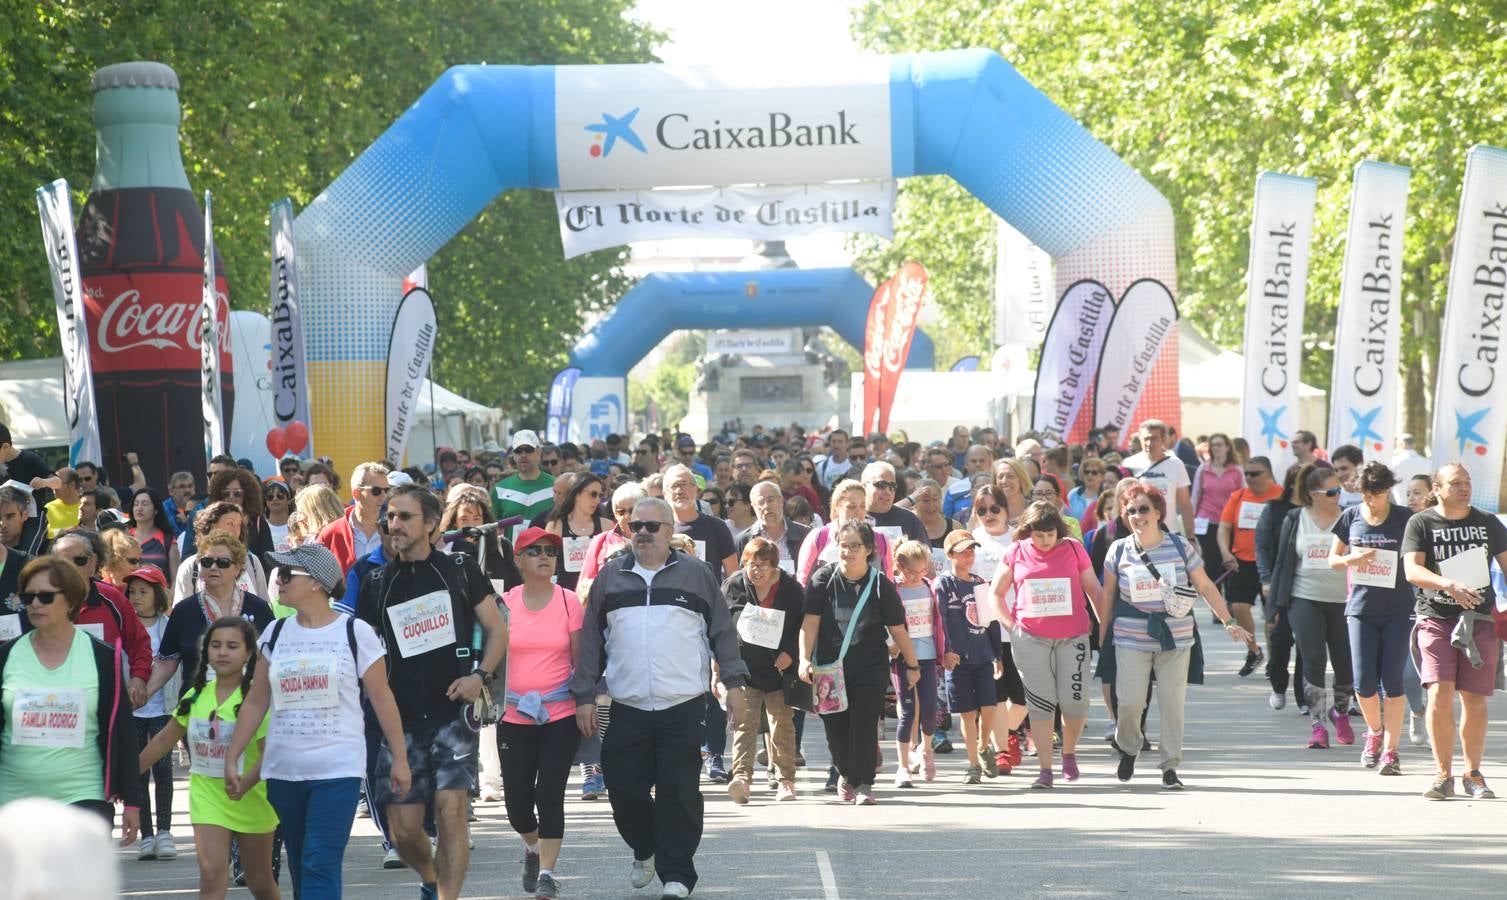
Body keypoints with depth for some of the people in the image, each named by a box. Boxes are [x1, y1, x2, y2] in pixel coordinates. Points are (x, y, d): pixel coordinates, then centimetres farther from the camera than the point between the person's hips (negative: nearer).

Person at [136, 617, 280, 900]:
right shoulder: (196, 696, 2)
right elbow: (164, 740, 13)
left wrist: (245, 783, -37)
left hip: (250, 799, -3)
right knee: (212, 875, -14)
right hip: (207, 798, 3)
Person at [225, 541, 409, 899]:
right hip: (283, 772, 5)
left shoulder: (355, 632, -3)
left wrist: (400, 758, 0)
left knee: (320, 866, -15)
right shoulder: (275, 635, 8)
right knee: (301, 868, 9)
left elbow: (382, 698, 1)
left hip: (338, 771, -5)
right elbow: (255, 702, 12)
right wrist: (232, 759, 8)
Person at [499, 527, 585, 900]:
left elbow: (581, 660, 3)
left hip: (561, 716, -2)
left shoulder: (569, 602, -1)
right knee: (517, 802, 4)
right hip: (515, 716, 2)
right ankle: (533, 846, 35)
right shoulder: (504, 604, 2)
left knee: (550, 795, -8)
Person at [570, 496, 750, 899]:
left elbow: (722, 631, 7)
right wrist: (584, 695, 7)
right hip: (628, 710, 2)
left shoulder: (696, 575, 6)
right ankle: (645, 850, 30)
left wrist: (733, 683, -1)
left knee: (679, 793, -4)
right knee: (625, 790, 3)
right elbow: (591, 640, 11)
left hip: (684, 707, -2)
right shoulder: (610, 577, 10)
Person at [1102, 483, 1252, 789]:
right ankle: (1128, 749, 22)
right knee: (1129, 701, -8)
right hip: (1131, 640, 0)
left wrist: (1229, 622, 5)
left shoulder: (1180, 547, 1)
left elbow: (1205, 586, 7)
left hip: (1175, 638, 0)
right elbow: (1108, 594, 11)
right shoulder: (1119, 551, 3)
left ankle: (1170, 767, 7)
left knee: (1173, 703, -3)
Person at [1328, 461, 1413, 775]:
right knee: (1364, 683, -4)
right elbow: (1333, 558, 14)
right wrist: (1352, 559, -7)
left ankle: (1390, 751, 0)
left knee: (1392, 682, -5)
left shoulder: (1404, 519, 0)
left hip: (1398, 610, -2)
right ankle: (1375, 731, 25)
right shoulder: (1351, 517, 6)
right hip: (1361, 608, 2)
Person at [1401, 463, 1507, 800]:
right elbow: (1412, 570, -10)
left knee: (1474, 699, 2)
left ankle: (1473, 774, 16)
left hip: (1480, 619, 2)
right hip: (1436, 618, -2)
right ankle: (1443, 775, -5)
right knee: (1440, 693, -14)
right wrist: (1450, 585, -27)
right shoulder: (1421, 523, 1)